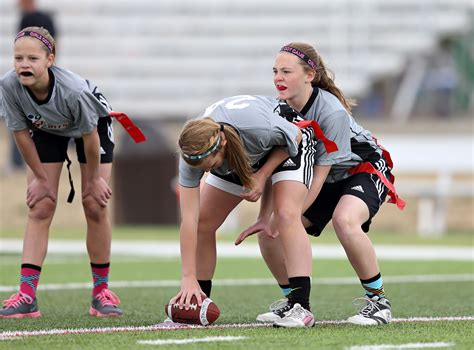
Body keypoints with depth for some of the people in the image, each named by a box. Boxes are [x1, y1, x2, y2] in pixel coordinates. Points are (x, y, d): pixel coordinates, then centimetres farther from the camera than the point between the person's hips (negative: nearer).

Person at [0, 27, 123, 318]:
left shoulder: (73, 91, -42)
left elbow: (89, 135, -26)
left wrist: (94, 178, -13)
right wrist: (41, 177, -10)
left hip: (94, 122, -2)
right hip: (45, 130, 2)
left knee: (96, 207, -5)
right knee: (39, 209, -7)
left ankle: (102, 291, 9)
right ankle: (27, 296, -12)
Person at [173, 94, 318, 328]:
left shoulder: (258, 126, -45)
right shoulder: (194, 152, -33)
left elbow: (295, 137, -19)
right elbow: (189, 219, -32)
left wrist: (262, 175, -27)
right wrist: (188, 278, -34)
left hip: (287, 147, -4)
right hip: (238, 158, 4)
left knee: (286, 215, -26)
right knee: (203, 222, -2)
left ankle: (301, 307, -30)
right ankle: (194, 303, 14)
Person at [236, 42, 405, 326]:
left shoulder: (331, 112, -32)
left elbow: (319, 176, -27)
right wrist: (267, 218, -16)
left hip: (365, 169, -7)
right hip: (326, 181, 7)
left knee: (344, 220, -37)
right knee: (268, 231, -8)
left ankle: (379, 301, -21)